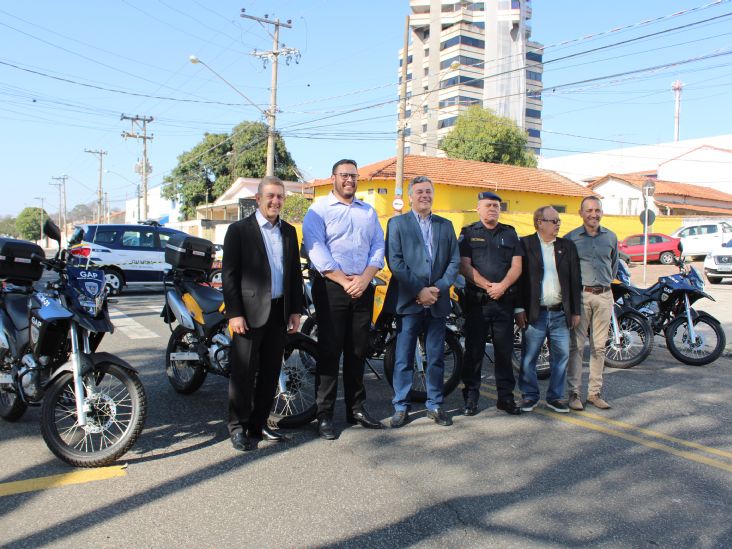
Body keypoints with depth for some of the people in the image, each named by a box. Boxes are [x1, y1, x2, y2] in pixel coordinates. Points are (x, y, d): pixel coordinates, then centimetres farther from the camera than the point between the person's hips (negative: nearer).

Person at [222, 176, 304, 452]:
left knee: (270, 372, 11)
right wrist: (234, 313, -13)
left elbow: (295, 272, 14)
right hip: (249, 312, -5)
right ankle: (238, 427, 15)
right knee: (244, 372, 1)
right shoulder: (239, 230, -3)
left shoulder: (289, 231, 12)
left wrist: (295, 310, 8)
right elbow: (229, 274, -7)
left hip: (280, 312, 5)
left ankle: (259, 424, 23)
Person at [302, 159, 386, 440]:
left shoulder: (369, 211, 17)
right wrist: (344, 282, -15)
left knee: (358, 350, 10)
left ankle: (356, 409, 21)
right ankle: (324, 415, 6)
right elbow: (316, 250, -10)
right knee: (330, 350, -3)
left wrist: (364, 278, -8)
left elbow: (378, 247, 9)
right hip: (330, 286, -4)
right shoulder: (319, 210, 1)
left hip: (363, 287, 5)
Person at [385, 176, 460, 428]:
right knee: (403, 358, 1)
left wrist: (438, 288, -7)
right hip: (409, 301, -3)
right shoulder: (397, 223, 3)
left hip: (438, 302, 3)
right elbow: (395, 262, -7)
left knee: (436, 358, 10)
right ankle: (401, 407, 12)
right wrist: (420, 291, -13)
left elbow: (454, 261, 8)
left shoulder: (445, 225, 14)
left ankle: (435, 406, 21)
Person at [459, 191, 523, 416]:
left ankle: (506, 397, 16)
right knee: (474, 350, 2)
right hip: (476, 299, -2)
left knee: (504, 349, 7)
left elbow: (516, 266, 5)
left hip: (504, 299, 2)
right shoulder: (468, 233, 6)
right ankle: (471, 397, 10)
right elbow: (464, 266, -4)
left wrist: (502, 286, -12)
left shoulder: (510, 233, 13)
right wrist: (487, 286, -14)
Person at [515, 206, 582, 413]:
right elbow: (518, 277, -3)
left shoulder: (567, 246, 10)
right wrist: (519, 309, -8)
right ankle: (529, 396, 19)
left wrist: (576, 311, 7)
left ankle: (555, 397, 21)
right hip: (535, 313, -3)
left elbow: (575, 280, 10)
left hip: (560, 313, 3)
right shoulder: (524, 244, -1)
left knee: (561, 356, 7)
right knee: (528, 357, 4)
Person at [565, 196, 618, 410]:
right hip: (580, 295, -3)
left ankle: (595, 392, 16)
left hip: (604, 296, 3)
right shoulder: (570, 238, 0)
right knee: (576, 345, -3)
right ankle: (574, 393, 3)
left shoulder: (611, 237, 10)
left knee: (599, 346, 8)